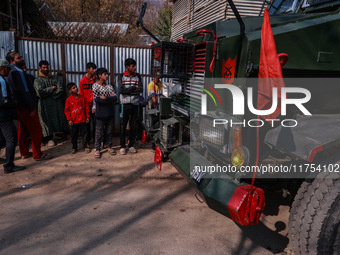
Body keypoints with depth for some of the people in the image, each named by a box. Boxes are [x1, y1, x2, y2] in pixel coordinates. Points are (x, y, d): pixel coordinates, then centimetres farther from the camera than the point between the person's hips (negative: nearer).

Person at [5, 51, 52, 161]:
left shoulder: (10, 72, 14)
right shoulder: (17, 72, -15)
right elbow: (25, 91, -20)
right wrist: (32, 107, -18)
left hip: (18, 107, 10)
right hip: (26, 107, -10)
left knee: (22, 130, 16)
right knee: (36, 131, -3)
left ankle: (24, 153, 26)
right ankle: (38, 155, 3)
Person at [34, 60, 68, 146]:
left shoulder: (55, 78, 11)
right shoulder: (37, 80, 2)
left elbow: (60, 90, -1)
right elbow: (40, 92, -13)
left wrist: (48, 93, -10)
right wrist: (52, 88, -6)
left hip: (57, 103, 2)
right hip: (45, 105, -2)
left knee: (61, 118, 4)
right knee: (48, 120, 2)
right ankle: (50, 138, 12)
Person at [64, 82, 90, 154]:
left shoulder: (82, 98, 3)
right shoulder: (69, 99, -2)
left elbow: (87, 107, 6)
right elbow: (67, 110, 0)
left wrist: (87, 117, 3)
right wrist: (69, 119, -5)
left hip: (83, 120, 1)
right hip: (74, 121, -1)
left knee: (84, 133, 5)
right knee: (74, 135, 9)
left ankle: (85, 146, 17)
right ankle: (74, 147, 22)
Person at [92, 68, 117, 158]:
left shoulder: (109, 86, 10)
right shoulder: (95, 85, -4)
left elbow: (115, 98, -1)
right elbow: (96, 99, -14)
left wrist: (105, 98, -16)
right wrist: (110, 98, -11)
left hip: (110, 112, 4)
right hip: (100, 113, -4)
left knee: (109, 131, 12)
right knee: (99, 132, 1)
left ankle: (109, 147, 24)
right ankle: (97, 149, 11)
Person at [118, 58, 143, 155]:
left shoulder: (138, 76, 6)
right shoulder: (121, 76, 0)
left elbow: (140, 90, -7)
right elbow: (121, 90, -14)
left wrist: (127, 90, -11)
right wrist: (134, 87, -10)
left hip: (135, 104, 2)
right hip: (125, 104, -2)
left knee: (133, 126, 8)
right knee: (123, 126, 3)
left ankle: (131, 145, 20)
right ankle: (122, 146, 13)